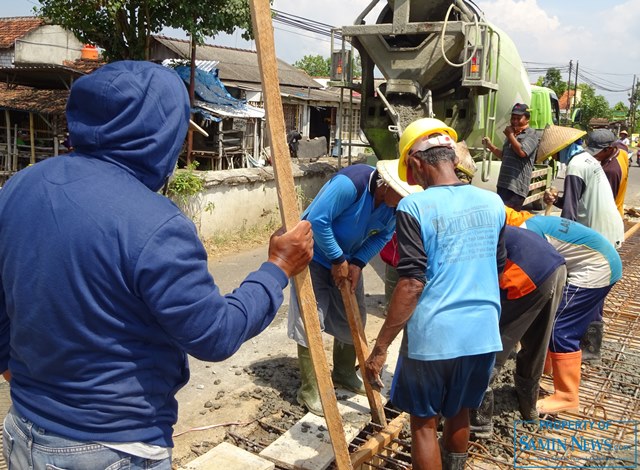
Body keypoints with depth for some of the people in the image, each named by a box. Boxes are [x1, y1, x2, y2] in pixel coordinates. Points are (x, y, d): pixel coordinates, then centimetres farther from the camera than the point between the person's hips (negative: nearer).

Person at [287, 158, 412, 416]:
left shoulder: (395, 203, -13)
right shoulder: (351, 183, -34)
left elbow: (383, 235, 0)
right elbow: (317, 220, -32)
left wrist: (358, 263, -14)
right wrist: (338, 259, -23)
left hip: (348, 260, 7)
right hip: (315, 255, -7)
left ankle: (344, 374, 33)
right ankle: (309, 390, 5)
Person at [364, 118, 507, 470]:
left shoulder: (414, 207, -15)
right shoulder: (492, 202, 3)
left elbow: (412, 283, -19)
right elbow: (497, 269, 13)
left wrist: (380, 347, -13)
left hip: (433, 337, -5)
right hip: (483, 335, 6)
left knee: (424, 422, 14)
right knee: (459, 413, 26)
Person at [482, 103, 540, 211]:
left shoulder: (532, 134, -4)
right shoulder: (512, 135, 21)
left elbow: (522, 152, -21)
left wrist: (510, 135, -7)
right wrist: (490, 145, 14)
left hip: (517, 186, -8)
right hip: (503, 183, 8)